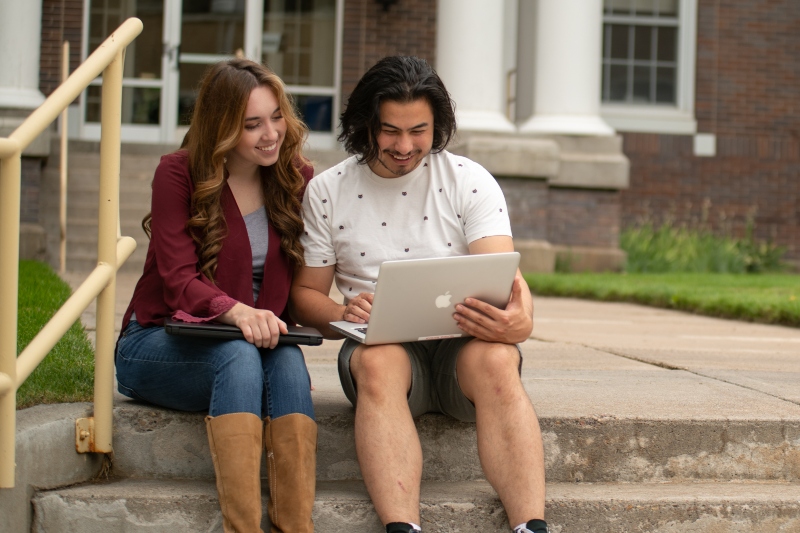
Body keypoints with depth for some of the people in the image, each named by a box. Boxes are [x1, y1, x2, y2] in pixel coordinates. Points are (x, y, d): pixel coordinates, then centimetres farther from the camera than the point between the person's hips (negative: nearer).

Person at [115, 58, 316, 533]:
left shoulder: (298, 180, 4)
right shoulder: (179, 174, -6)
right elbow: (180, 280, -16)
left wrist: (271, 324, -17)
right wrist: (237, 312, -37)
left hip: (261, 341, 3)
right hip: (157, 344, -3)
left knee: (288, 362, -33)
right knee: (238, 356, -36)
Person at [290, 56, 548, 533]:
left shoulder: (470, 181, 2)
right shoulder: (327, 192, 6)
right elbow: (305, 294, 9)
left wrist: (520, 318, -36)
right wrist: (344, 314, -17)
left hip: (464, 340, 0)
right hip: (381, 345, 0)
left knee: (496, 360, -34)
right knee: (380, 363, -35)